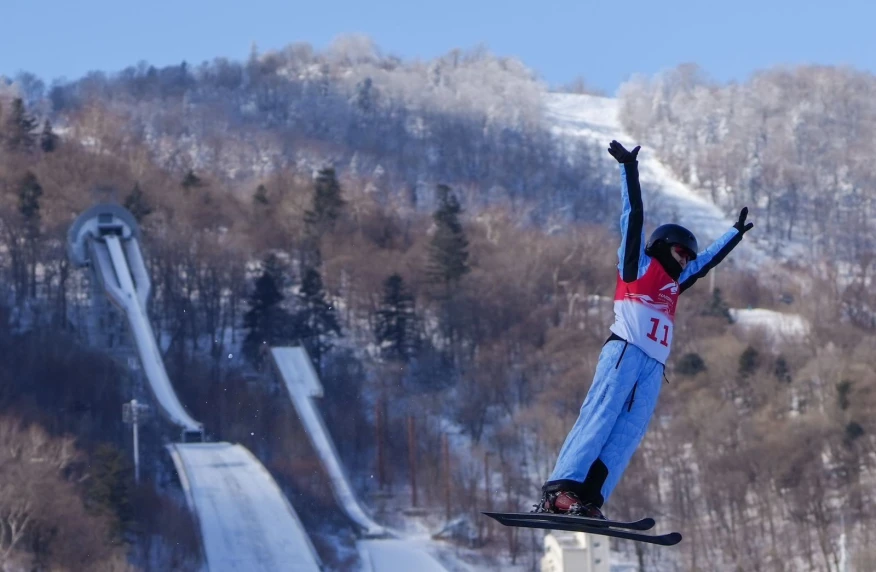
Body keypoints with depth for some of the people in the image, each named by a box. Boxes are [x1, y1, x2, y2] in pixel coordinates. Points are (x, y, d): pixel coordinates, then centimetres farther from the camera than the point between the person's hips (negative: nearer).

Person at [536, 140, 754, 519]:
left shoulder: (673, 283, 31)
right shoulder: (638, 265, 13)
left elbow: (709, 259, 45)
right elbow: (634, 216, 6)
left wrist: (737, 232, 55)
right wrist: (629, 170, 1)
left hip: (654, 367, 7)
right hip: (625, 352, -7)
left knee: (626, 436, -10)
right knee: (599, 417, -20)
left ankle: (589, 499, -21)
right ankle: (560, 489, -30)